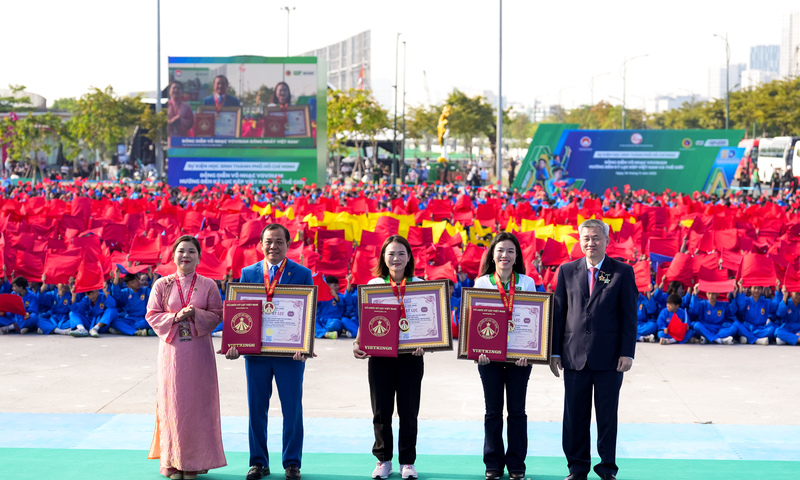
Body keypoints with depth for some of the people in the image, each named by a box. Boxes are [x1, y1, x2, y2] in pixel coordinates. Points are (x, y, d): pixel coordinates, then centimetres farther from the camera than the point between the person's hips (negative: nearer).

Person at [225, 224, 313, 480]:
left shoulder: (302, 274, 0)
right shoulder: (248, 273, 7)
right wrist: (234, 343, -9)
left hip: (290, 352, -2)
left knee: (292, 410, 4)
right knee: (256, 409, 8)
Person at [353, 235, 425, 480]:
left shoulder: (420, 285, 4)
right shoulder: (373, 284, 6)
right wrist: (357, 343, -12)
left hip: (410, 355, -1)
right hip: (380, 354, 1)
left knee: (409, 411, 3)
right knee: (381, 410, 6)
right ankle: (383, 460, 19)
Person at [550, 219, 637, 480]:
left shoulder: (622, 272, 2)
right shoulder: (567, 271, 8)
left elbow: (629, 316, 0)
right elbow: (558, 313, 9)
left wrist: (627, 353, -7)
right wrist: (555, 351, 4)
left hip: (609, 358, -2)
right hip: (574, 357, 2)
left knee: (607, 416, 5)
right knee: (575, 416, 6)